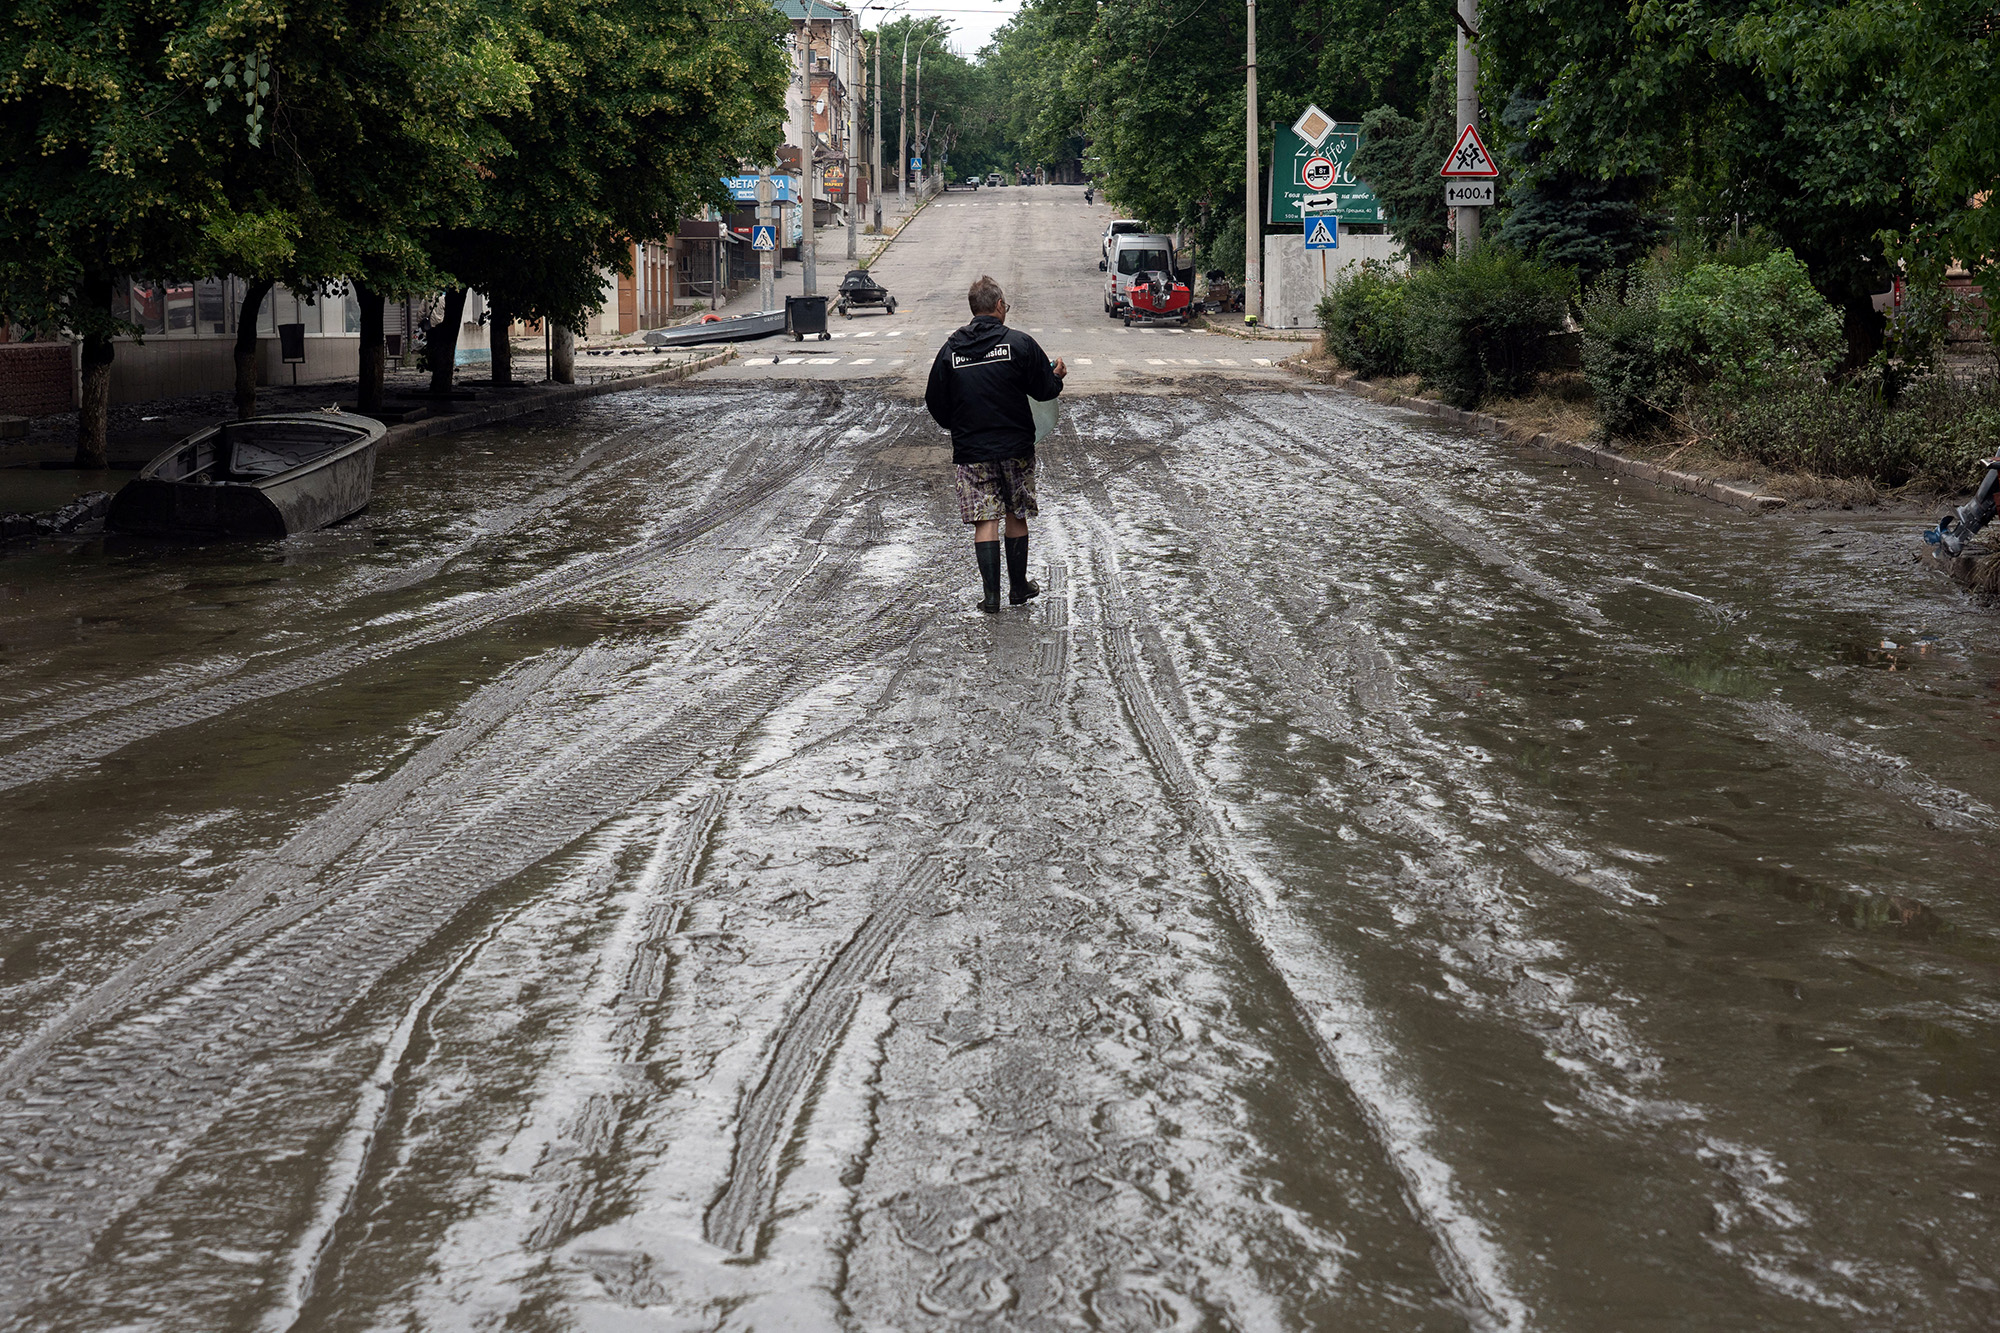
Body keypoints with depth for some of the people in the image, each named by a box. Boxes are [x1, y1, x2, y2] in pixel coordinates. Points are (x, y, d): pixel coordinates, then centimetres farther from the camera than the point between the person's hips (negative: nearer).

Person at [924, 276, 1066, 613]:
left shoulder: (950, 349, -1)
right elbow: (1045, 390, -4)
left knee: (985, 521, 2)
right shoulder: (1019, 343, -7)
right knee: (1016, 516, 14)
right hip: (1016, 446, 0)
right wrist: (1058, 374, 19)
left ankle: (991, 594, -3)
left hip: (971, 450, 1)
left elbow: (935, 403, 4)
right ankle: (1019, 587, 22)